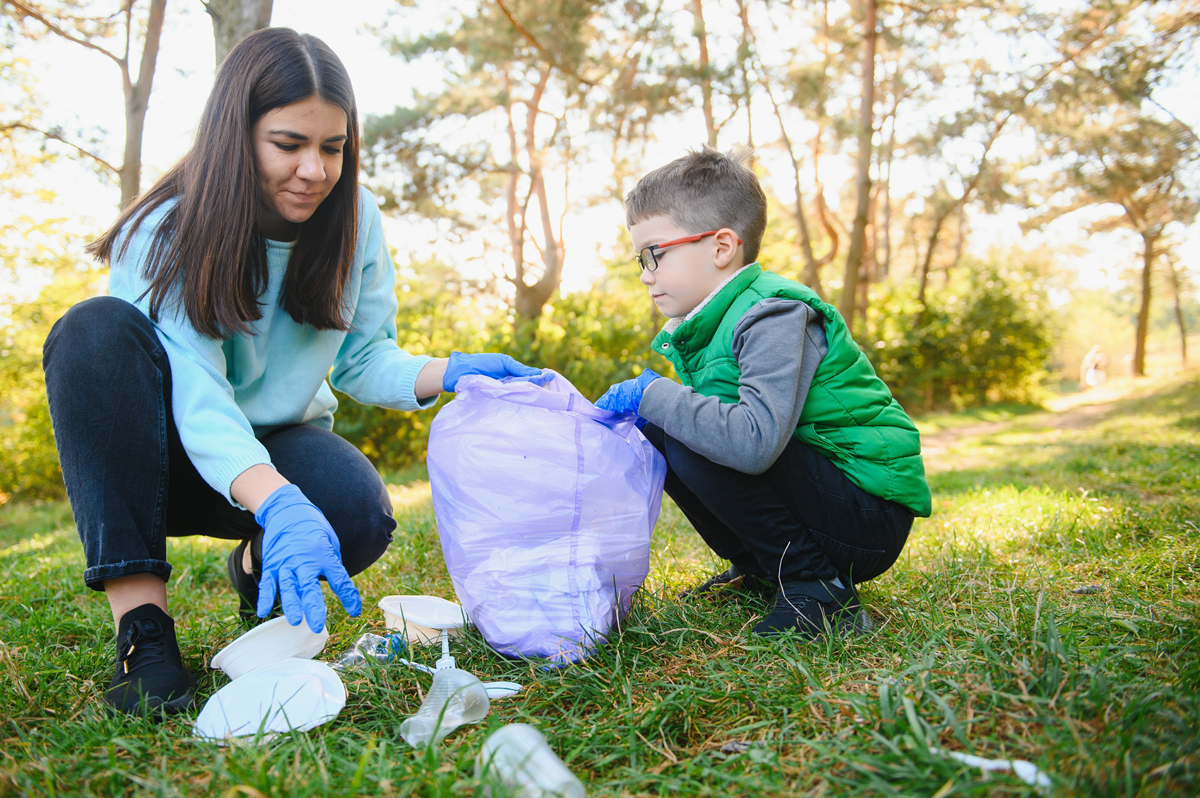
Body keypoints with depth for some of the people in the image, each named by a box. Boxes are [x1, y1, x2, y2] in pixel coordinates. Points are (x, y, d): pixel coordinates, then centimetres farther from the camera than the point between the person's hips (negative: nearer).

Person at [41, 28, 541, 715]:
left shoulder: (356, 222, -7)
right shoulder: (166, 233, -19)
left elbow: (363, 359, -2)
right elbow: (196, 394, -32)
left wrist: (449, 372, -24)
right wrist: (279, 505, -50)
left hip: (282, 442, 2)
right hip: (175, 453, -1)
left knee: (359, 512, -33)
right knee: (97, 331, -32)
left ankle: (258, 568, 6)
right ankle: (142, 621, -32)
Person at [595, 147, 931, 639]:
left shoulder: (773, 316, -21)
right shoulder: (711, 322, 8)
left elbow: (755, 440, -37)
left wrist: (654, 396, -24)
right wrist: (641, 406, -4)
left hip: (871, 519, -9)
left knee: (691, 444, -25)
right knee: (657, 433, 2)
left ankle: (819, 587, -13)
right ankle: (758, 570, 12)